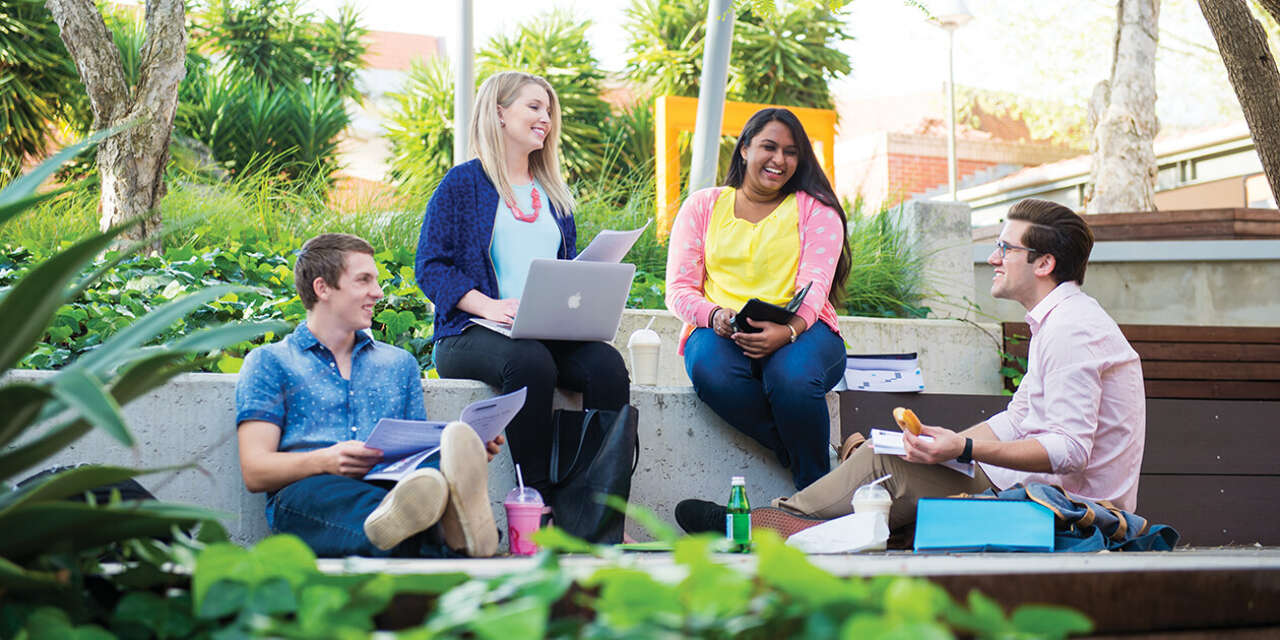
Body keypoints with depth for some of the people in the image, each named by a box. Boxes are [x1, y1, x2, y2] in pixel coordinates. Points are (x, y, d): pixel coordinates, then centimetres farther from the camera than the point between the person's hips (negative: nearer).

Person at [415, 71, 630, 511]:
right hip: (472, 334, -5)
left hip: (550, 333, 5)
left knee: (606, 364, -28)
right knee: (530, 362, -39)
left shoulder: (554, 193, 24)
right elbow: (430, 266, -2)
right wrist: (490, 306, -18)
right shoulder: (463, 184, 6)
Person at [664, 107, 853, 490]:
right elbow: (679, 290, 8)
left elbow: (815, 285, -4)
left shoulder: (815, 210, 12)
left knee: (793, 376, -38)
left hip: (799, 330, -1)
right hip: (720, 330, 1)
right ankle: (797, 454, -19)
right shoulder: (703, 206, 16)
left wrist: (787, 330, -27)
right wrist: (714, 315, -17)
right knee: (711, 371, -37)